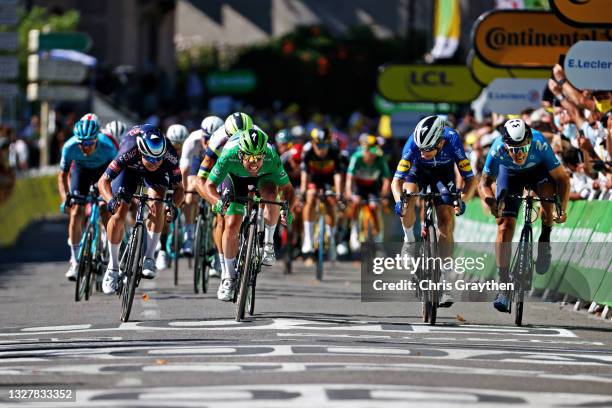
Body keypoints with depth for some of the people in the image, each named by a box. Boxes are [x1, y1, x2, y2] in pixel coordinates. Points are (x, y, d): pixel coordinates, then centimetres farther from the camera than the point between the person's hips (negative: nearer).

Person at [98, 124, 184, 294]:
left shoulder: (170, 157, -37)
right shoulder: (128, 153, -41)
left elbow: (178, 187, -24)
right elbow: (103, 181, -33)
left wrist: (174, 205, -45)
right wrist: (110, 200, -52)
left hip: (157, 175, 1)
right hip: (130, 168, -1)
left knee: (157, 204, -26)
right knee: (118, 214, -12)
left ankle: (149, 258, -15)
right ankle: (113, 267, 5)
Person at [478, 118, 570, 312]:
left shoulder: (540, 144, -37)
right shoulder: (498, 150, -35)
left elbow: (562, 178, -31)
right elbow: (485, 182, -23)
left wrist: (562, 209, -42)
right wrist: (491, 202, -43)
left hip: (537, 170, 0)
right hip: (509, 173, 0)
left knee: (548, 189, -34)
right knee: (505, 226, -13)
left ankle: (545, 240, -9)